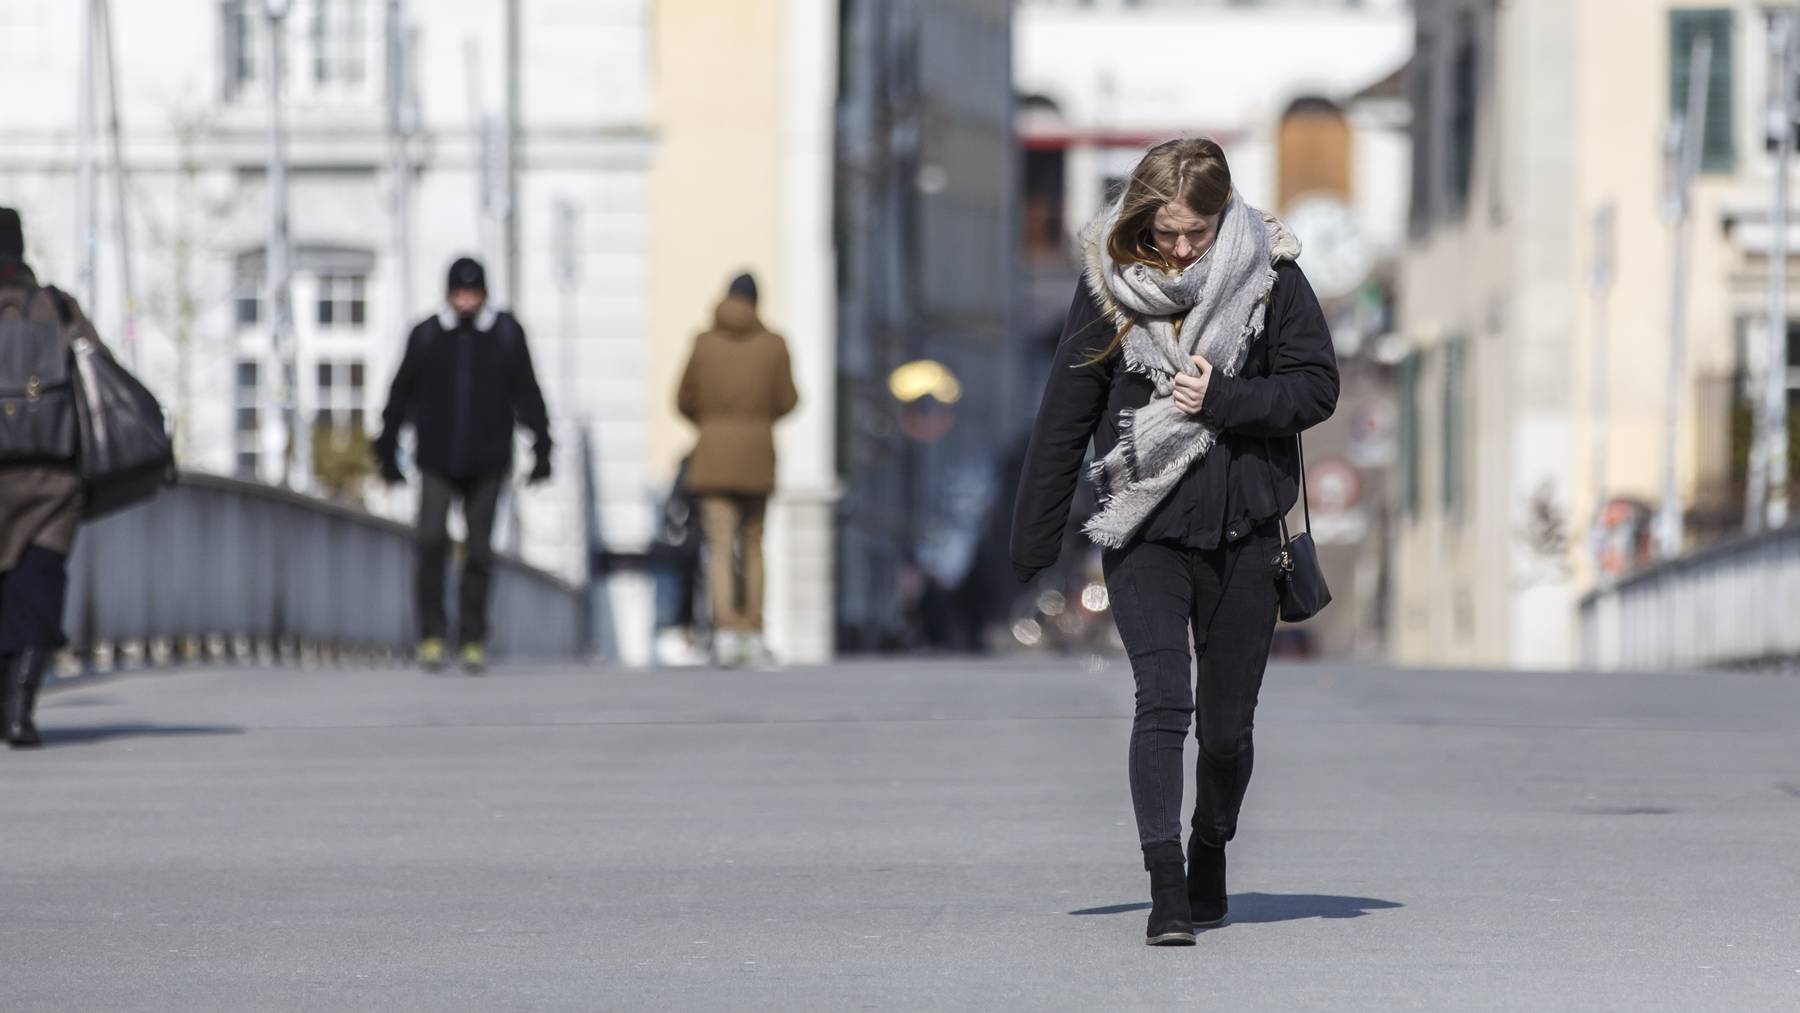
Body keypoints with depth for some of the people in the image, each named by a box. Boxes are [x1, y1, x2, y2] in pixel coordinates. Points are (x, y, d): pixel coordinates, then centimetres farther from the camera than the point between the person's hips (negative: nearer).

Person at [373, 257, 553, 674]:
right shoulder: (426, 336, 0)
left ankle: (472, 640, 11)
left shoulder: (507, 334, 0)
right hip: (437, 463, 0)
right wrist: (387, 453, 7)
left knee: (479, 552, 2)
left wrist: (541, 448, -2)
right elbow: (400, 395, 7)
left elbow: (527, 394, 3)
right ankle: (431, 634, -5)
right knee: (432, 539, -15)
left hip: (487, 464, 0)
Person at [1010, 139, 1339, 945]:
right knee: (1163, 699, -18)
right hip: (1142, 533, -1)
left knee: (1226, 722, 9)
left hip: (1241, 531, 1)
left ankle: (1210, 855, 35)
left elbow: (1316, 387, -3)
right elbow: (1062, 420, 2)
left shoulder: (1269, 277, -3)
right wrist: (1033, 550, 3)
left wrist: (1220, 399, -17)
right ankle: (1165, 889, -19)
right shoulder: (1109, 287, -2)